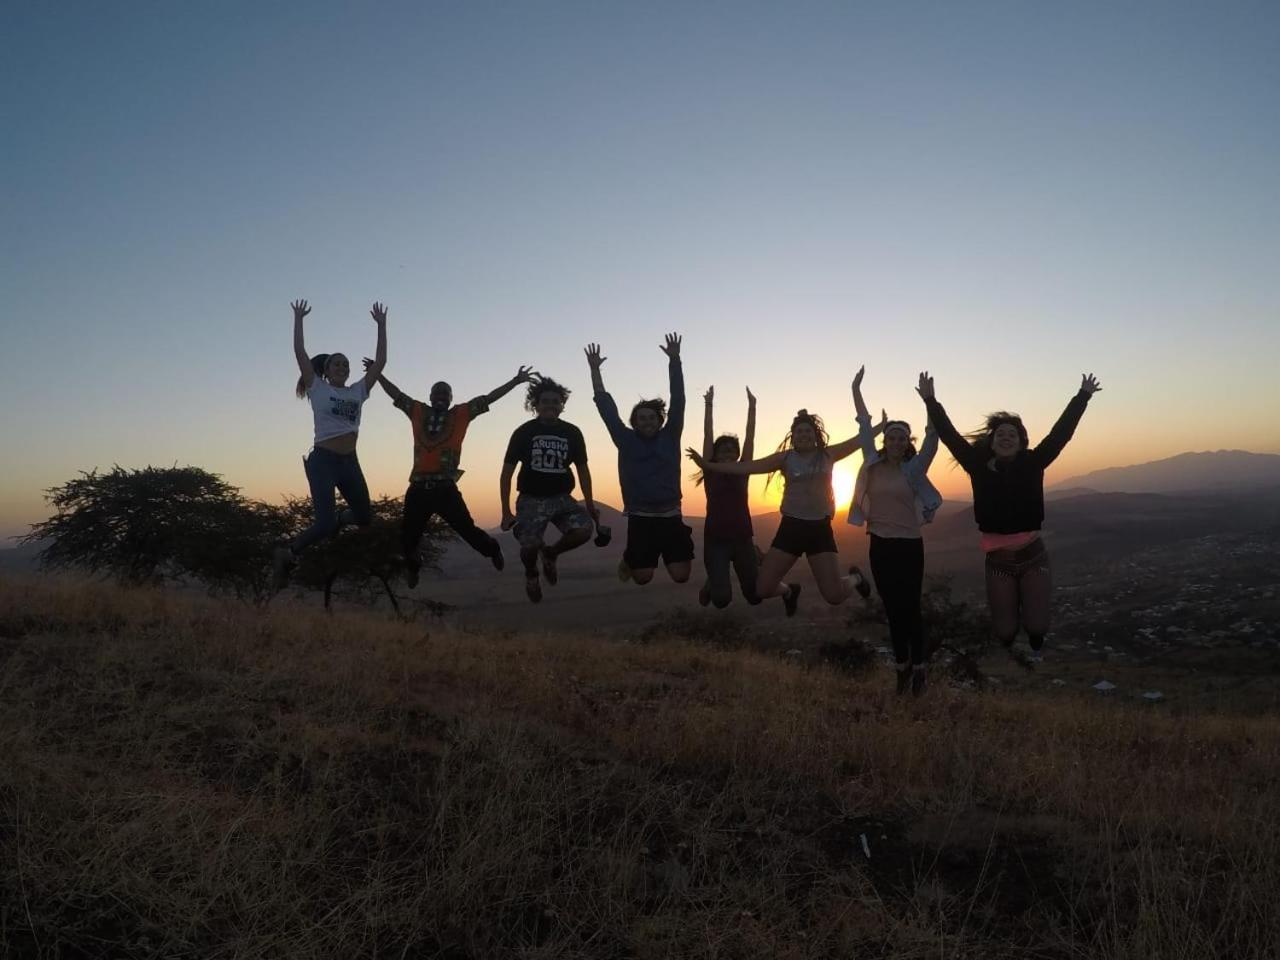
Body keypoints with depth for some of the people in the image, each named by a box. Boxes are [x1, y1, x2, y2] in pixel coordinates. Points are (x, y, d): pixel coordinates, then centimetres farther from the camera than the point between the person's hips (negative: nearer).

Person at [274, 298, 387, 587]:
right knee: (325, 523, -15)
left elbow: (380, 361, 9)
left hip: (350, 463, 5)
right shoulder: (318, 389, 3)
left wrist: (381, 325, 9)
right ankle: (287, 554, 8)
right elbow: (300, 353, -5)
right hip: (323, 460, -5)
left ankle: (335, 518, 44)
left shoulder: (358, 391, 13)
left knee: (365, 518, 13)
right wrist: (298, 319, -4)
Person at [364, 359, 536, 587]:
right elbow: (397, 394, 22)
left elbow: (488, 399, 6)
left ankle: (492, 550, 30)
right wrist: (377, 373, 25)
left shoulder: (460, 414, 8)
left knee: (467, 529, -1)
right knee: (408, 535, 13)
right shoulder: (419, 412, 12)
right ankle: (412, 566, 44)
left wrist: (516, 381, 4)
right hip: (418, 488, 2)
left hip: (445, 488, -2)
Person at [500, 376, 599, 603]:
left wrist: (589, 504, 5)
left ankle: (550, 553, 10)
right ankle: (531, 574, 17)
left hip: (562, 498, 2)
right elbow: (506, 473, -2)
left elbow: (582, 469, 10)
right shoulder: (523, 432, -5)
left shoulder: (572, 433, 2)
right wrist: (506, 511, -7)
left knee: (584, 530, -23)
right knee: (530, 545, -22)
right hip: (531, 499, -2)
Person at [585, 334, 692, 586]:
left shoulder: (669, 437, 4)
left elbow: (678, 400, -2)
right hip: (640, 518, -1)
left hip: (671, 516, 1)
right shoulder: (626, 440, 3)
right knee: (642, 578, 0)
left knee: (681, 575, -3)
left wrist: (674, 360, -9)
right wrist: (595, 369, -2)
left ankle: (675, 554, 32)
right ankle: (630, 559, 35)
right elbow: (606, 408, 1)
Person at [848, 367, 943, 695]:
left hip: (909, 545, -2)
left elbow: (932, 439, -15)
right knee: (892, 609, 9)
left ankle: (919, 667, 12)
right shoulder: (873, 464, 3)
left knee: (910, 607, -1)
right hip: (880, 545, 3)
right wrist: (856, 390, -1)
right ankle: (903, 666, 21)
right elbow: (865, 426, 2)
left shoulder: (914, 469, -3)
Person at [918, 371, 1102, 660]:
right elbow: (950, 437, -2)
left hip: (1033, 556, 0)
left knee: (1036, 625, -5)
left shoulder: (1032, 464, 0)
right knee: (1004, 630, 2)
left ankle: (1036, 654, 31)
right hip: (998, 561, 0)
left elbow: (1060, 433, -1)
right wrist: (931, 402, -4)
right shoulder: (980, 466, 0)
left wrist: (1083, 396, 0)